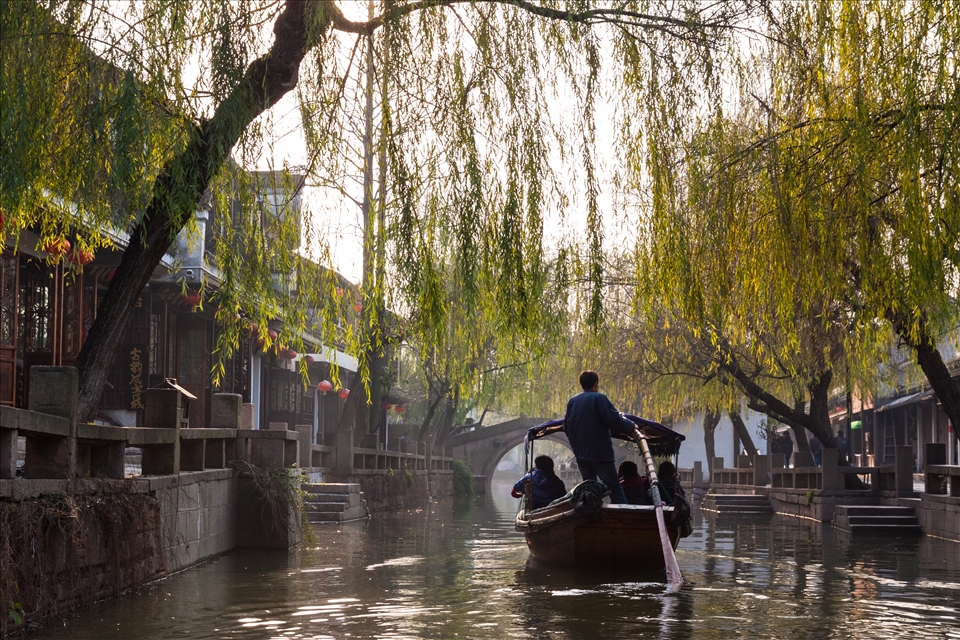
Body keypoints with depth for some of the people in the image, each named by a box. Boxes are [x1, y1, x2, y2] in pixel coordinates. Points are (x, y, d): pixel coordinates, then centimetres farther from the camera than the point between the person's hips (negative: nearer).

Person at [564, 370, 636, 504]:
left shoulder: (572, 401, 11)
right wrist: (631, 427, -3)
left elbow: (566, 426, 17)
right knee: (614, 489, -7)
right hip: (600, 452, -6)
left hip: (580, 453, 6)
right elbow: (614, 420, -18)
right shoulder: (598, 398, -9)